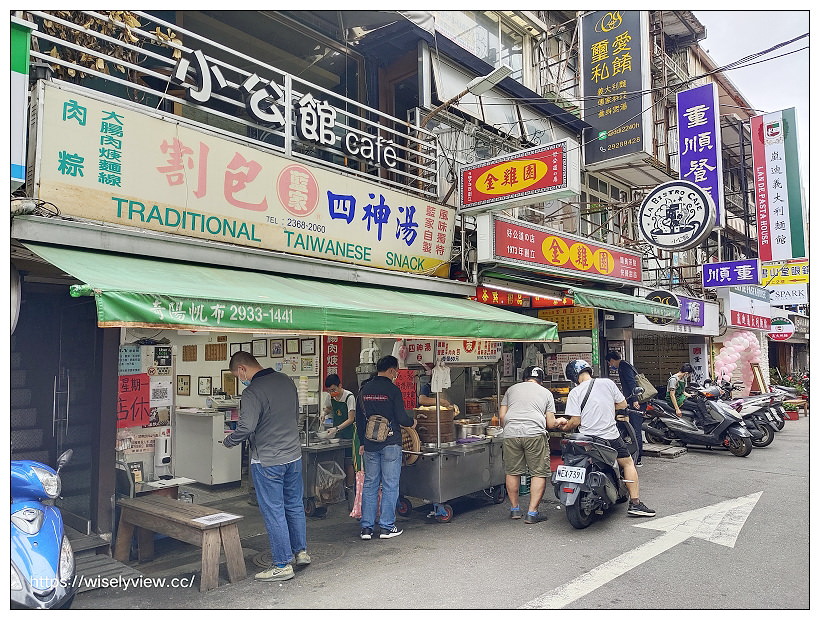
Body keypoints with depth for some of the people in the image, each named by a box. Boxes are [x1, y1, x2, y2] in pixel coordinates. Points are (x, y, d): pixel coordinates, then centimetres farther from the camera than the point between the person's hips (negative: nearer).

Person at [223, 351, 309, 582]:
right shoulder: (286, 380, 4)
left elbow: (246, 428, -24)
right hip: (293, 455, 7)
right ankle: (301, 552, 32)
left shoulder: (252, 392, -20)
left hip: (267, 461, -7)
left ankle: (283, 565, 13)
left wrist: (228, 442, -5)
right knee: (294, 505, 19)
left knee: (273, 512, 4)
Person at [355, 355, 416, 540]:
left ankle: (366, 527, 13)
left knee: (369, 485, 10)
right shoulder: (392, 390, -10)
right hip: (390, 443, -5)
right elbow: (401, 418, -10)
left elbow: (359, 419, 10)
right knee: (390, 485, 4)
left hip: (370, 444, 5)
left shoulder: (364, 390, 6)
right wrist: (412, 423, 11)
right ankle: (387, 527, 8)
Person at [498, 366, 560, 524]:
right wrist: (559, 422, 36)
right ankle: (532, 513, 4)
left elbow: (501, 416, 17)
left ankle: (514, 509, 24)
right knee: (539, 474, 6)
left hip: (511, 434, 2)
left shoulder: (511, 389, 21)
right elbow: (551, 423, 14)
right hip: (535, 434, -2)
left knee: (512, 472, 14)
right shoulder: (546, 393, 18)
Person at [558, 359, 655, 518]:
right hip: (610, 436, 0)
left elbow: (575, 421, -11)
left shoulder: (575, 393, -7)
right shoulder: (607, 383, -1)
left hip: (586, 439, 0)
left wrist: (565, 427, 8)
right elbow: (623, 404, 9)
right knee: (628, 463, 18)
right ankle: (635, 503, 12)